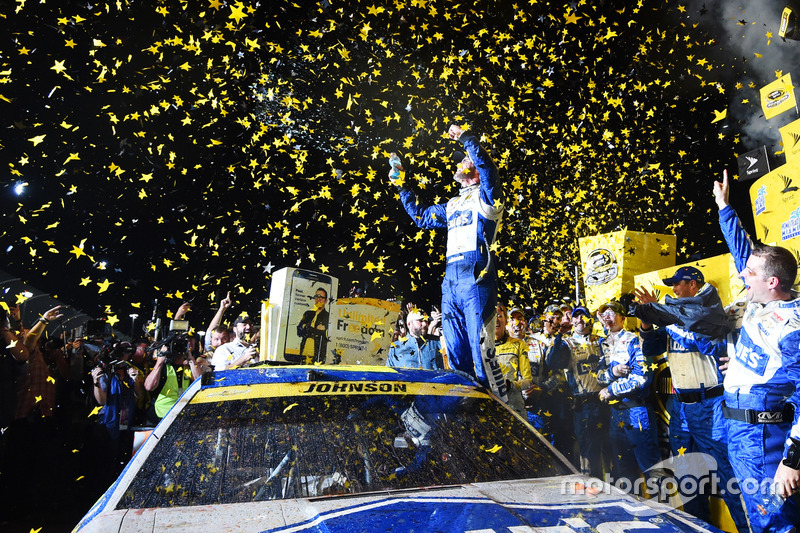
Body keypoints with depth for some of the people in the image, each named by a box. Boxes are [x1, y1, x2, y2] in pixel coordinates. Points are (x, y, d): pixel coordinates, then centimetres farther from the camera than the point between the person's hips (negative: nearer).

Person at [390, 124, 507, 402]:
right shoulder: (452, 205, 29)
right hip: (451, 278, 7)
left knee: (480, 347, -14)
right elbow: (420, 216, 38)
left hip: (475, 275, -7)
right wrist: (402, 187, 37)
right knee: (455, 351, 6)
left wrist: (465, 137, -7)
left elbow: (486, 165, -10)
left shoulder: (485, 195, 10)